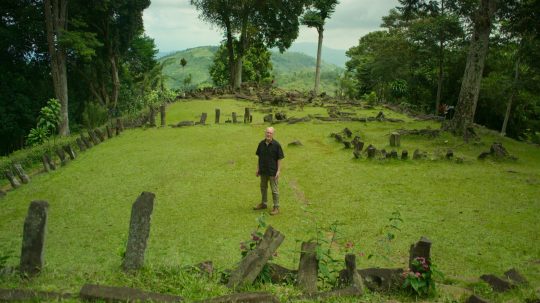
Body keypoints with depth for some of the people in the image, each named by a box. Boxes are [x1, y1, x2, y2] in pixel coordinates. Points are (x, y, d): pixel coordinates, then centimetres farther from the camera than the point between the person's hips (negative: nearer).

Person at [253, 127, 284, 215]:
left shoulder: (276, 145, -13)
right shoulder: (261, 144, 0)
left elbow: (279, 159, -10)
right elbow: (259, 157, 8)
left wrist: (278, 171, -13)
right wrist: (257, 169, 7)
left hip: (272, 171, -5)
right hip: (263, 171, 5)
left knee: (274, 190, 2)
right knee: (263, 188, 19)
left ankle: (276, 207, 13)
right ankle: (263, 204, 36)